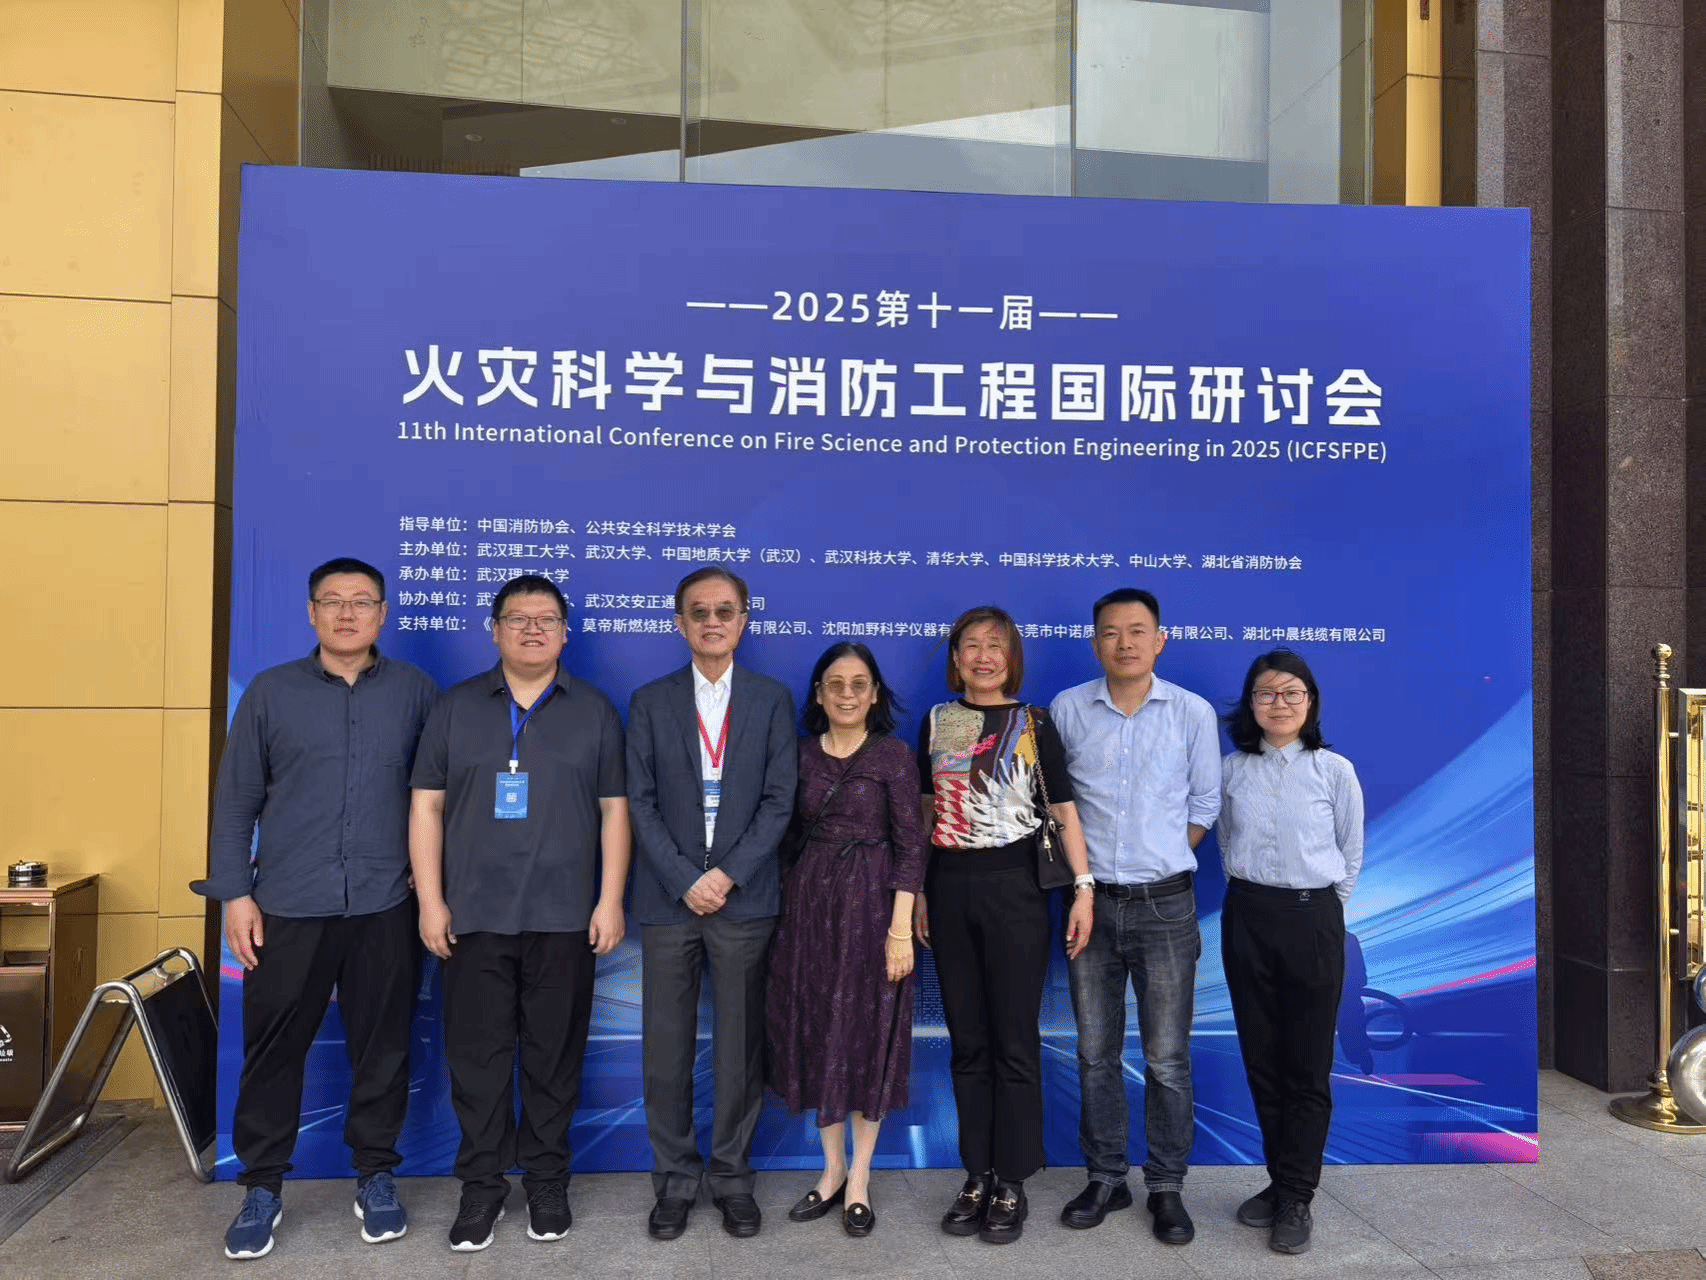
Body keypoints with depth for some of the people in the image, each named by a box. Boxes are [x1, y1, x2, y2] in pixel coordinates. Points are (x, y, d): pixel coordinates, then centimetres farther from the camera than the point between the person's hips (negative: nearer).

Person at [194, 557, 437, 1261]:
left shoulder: (415, 690, 4)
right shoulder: (271, 692, 4)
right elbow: (236, 799, 5)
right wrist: (235, 892, -1)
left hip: (385, 907, 0)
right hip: (288, 907, 0)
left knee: (382, 1049, 9)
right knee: (273, 1051, 8)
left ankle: (375, 1177, 26)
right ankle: (262, 1187, 25)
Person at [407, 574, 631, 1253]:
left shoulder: (594, 711, 6)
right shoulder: (455, 707, 6)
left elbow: (613, 810, 4)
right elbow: (427, 806, 5)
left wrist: (611, 901, -3)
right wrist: (431, 902, -2)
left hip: (564, 919, 0)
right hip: (474, 918, 1)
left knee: (554, 1057, 7)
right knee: (476, 1056, 6)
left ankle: (547, 1183, 23)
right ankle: (482, 1187, 21)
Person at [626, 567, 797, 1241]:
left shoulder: (772, 699, 4)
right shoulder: (650, 701, 6)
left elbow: (779, 800, -1)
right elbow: (642, 803, 1)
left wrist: (728, 875, -11)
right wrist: (685, 880, -9)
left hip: (744, 898, 0)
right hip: (669, 898, 1)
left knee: (740, 1046, 7)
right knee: (666, 1047, 5)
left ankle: (732, 1177, 21)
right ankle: (675, 1179, 20)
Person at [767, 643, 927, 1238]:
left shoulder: (894, 755, -5)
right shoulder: (801, 754, 6)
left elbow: (910, 845, -8)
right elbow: (791, 834, 9)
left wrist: (901, 928, -14)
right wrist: (787, 906, 3)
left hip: (869, 903, -3)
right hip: (808, 903, 4)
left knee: (866, 1033, 5)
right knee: (816, 1032, 10)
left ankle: (859, 1179, 20)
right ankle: (832, 1169, 26)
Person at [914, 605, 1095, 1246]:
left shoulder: (1035, 724, 0)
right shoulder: (937, 722, 8)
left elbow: (1064, 809, -2)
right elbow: (927, 810, 12)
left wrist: (1083, 887, -11)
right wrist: (918, 891, 9)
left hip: (1013, 887, -3)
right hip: (949, 888, 3)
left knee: (1014, 1043, 2)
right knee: (967, 1041, 10)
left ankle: (1012, 1183, 15)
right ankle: (977, 1176, 22)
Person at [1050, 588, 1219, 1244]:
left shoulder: (1193, 713, -2)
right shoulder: (1067, 710, -1)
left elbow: (1204, 806, 6)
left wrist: (1162, 865, 6)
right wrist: (1081, 874, 5)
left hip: (1164, 905, -1)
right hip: (1091, 902, 1)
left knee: (1167, 1058, 4)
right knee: (1096, 1053, 10)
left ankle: (1167, 1187, 20)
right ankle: (1105, 1179, 25)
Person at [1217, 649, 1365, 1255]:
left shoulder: (1334, 771, -4)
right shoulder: (1231, 769, 3)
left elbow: (1351, 855, 6)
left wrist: (1320, 907, 8)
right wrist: (1247, 894, 11)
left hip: (1311, 920, -3)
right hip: (1246, 918, 3)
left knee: (1307, 1067, 2)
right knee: (1261, 1060, 10)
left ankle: (1295, 1198, 13)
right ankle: (1280, 1179, 25)